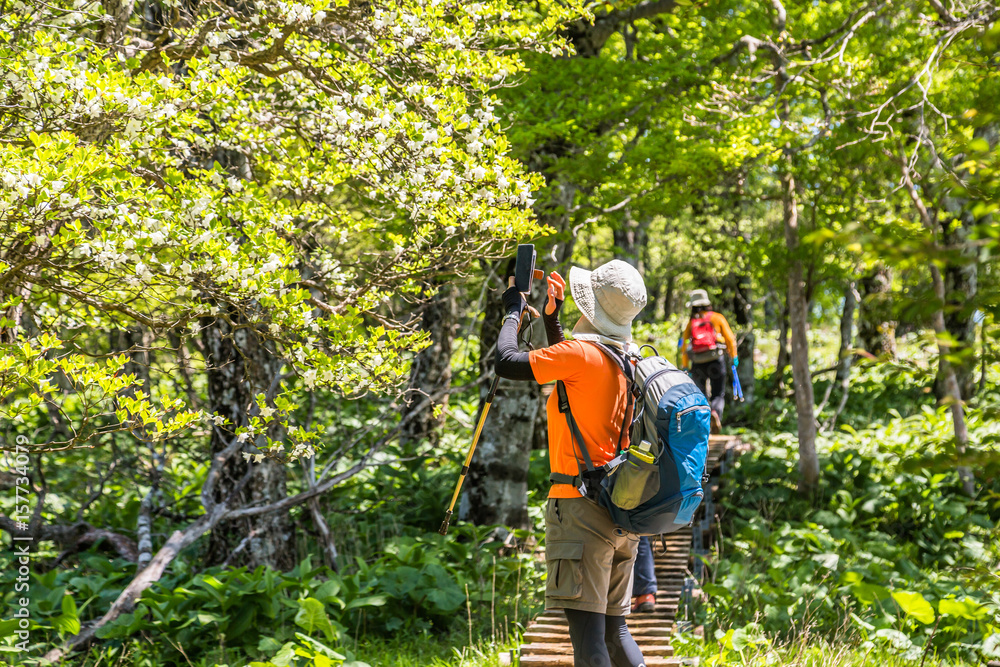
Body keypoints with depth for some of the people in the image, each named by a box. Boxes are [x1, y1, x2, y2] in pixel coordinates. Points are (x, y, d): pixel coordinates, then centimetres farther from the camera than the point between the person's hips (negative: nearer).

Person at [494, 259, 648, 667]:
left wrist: (512, 311, 6)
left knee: (586, 626, -9)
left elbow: (506, 363, -10)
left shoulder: (582, 353, -12)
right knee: (615, 627, 13)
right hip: (620, 511, 9)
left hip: (581, 505, -9)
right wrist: (551, 317, 27)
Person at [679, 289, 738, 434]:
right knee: (718, 394, 3)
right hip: (716, 361, -1)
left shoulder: (691, 322, 11)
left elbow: (684, 345, 8)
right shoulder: (717, 318, 8)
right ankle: (716, 413, -26)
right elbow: (729, 338, 3)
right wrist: (734, 357, 13)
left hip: (697, 364, 1)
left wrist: (684, 367, 12)